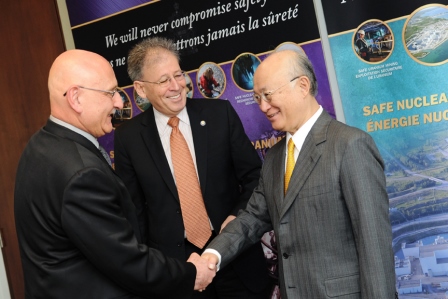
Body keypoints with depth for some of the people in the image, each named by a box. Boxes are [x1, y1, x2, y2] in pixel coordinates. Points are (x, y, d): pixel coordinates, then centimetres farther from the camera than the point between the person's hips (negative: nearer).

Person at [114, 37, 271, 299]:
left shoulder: (220, 113, -4)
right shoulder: (128, 137, -4)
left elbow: (254, 175, 3)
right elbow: (134, 209, 4)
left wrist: (239, 216, -13)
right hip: (174, 262, 0)